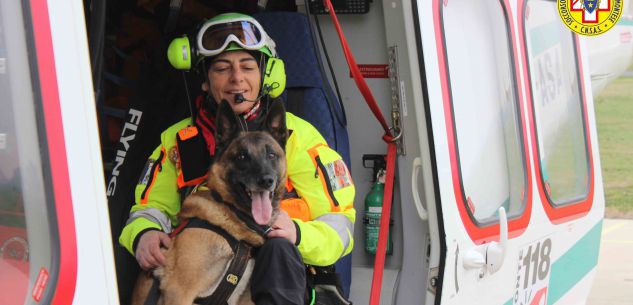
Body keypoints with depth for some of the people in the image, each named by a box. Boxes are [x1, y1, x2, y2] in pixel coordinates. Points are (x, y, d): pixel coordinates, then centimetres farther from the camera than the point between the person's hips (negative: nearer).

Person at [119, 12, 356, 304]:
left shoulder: (298, 135, 7)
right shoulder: (178, 140, 15)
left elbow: (339, 226, 4)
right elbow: (151, 208, 12)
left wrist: (296, 233, -20)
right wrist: (143, 234, -14)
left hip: (282, 280, -2)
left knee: (278, 249, -36)